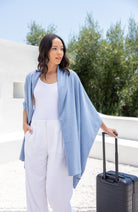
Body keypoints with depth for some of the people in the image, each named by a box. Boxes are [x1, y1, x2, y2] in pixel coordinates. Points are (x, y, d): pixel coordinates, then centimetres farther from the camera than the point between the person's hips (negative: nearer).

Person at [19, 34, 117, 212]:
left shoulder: (70, 77, 3)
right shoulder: (32, 78, 9)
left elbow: (85, 105, 8)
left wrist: (105, 127, 10)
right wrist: (24, 123, 8)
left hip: (60, 135, -2)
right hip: (36, 135, 3)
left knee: (57, 188, 1)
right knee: (35, 184, 8)